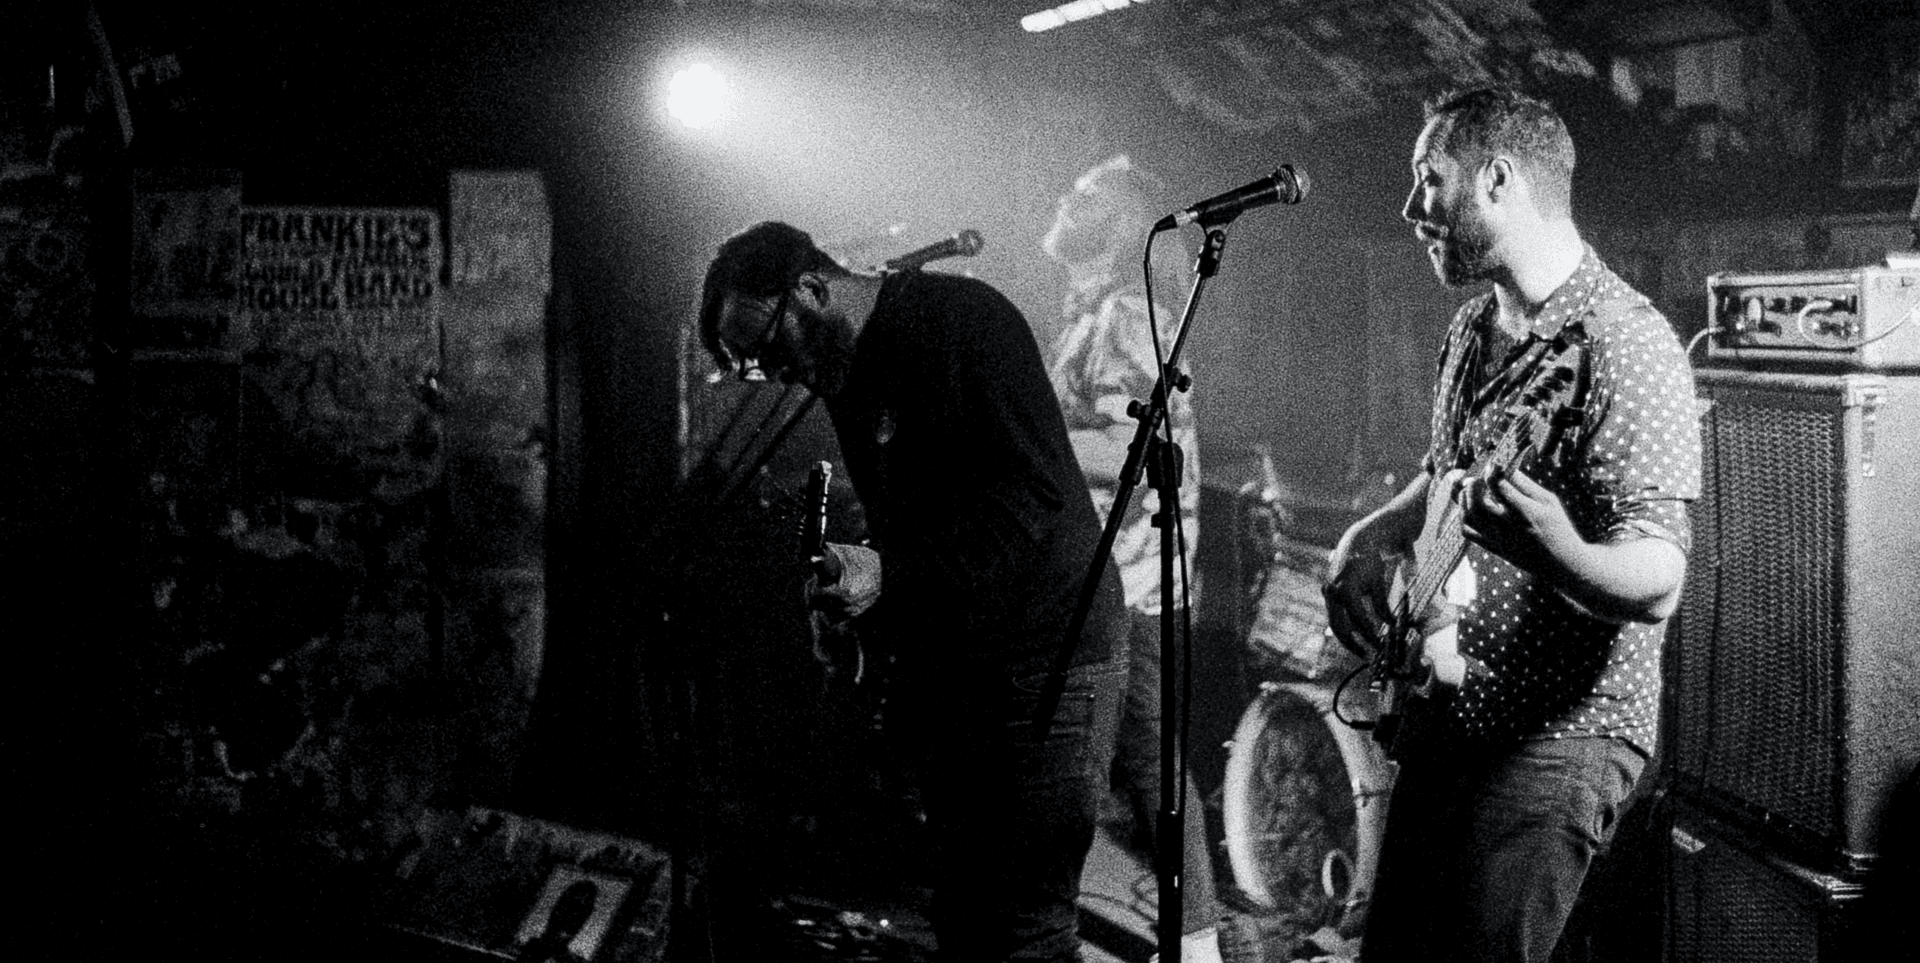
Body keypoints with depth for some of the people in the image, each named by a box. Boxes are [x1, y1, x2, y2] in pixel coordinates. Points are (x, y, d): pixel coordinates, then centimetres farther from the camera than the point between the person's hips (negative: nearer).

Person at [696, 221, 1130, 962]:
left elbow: (1037, 492, -20)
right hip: (947, 666, 9)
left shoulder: (962, 320, -13)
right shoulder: (848, 377, 15)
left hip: (1041, 655, -9)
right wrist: (857, 609, 5)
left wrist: (892, 577, -22)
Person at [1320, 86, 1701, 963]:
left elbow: (1656, 586, -25)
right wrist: (1372, 539, 5)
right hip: (1447, 713, 9)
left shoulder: (1625, 347, -19)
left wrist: (1558, 556, -46)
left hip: (1555, 736, -9)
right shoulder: (1474, 328, 9)